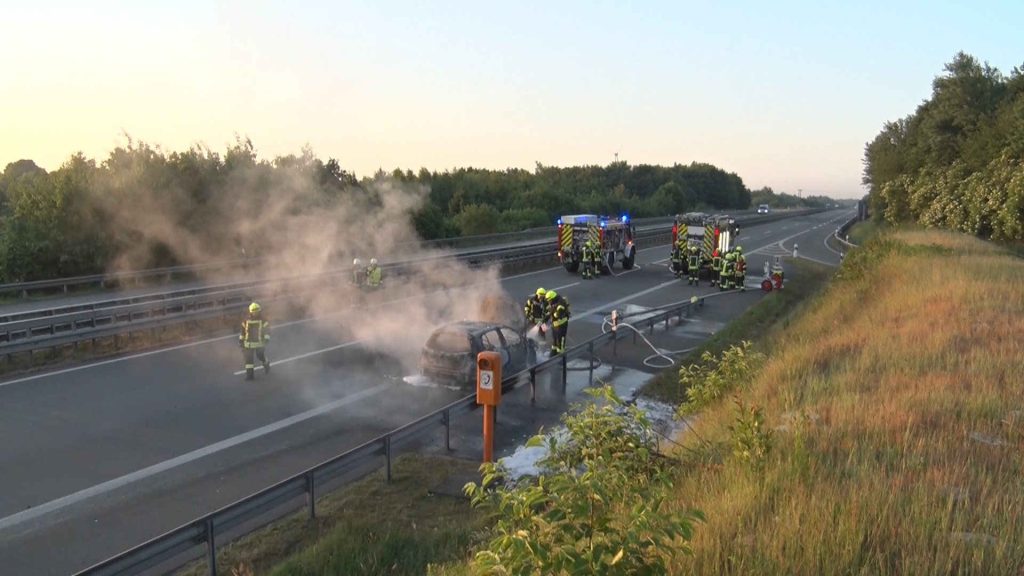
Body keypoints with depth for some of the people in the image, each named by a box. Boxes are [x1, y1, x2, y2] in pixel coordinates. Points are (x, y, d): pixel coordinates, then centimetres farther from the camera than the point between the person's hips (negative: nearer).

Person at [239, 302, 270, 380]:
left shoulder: (263, 320, -9)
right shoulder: (246, 320, 0)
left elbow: (267, 329, -14)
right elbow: (243, 330, 9)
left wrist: (267, 338, -29)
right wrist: (240, 340, 10)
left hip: (260, 342, -2)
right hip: (249, 342, 2)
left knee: (261, 356, 14)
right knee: (248, 358, -4)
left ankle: (266, 366, 45)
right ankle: (249, 374, 1)